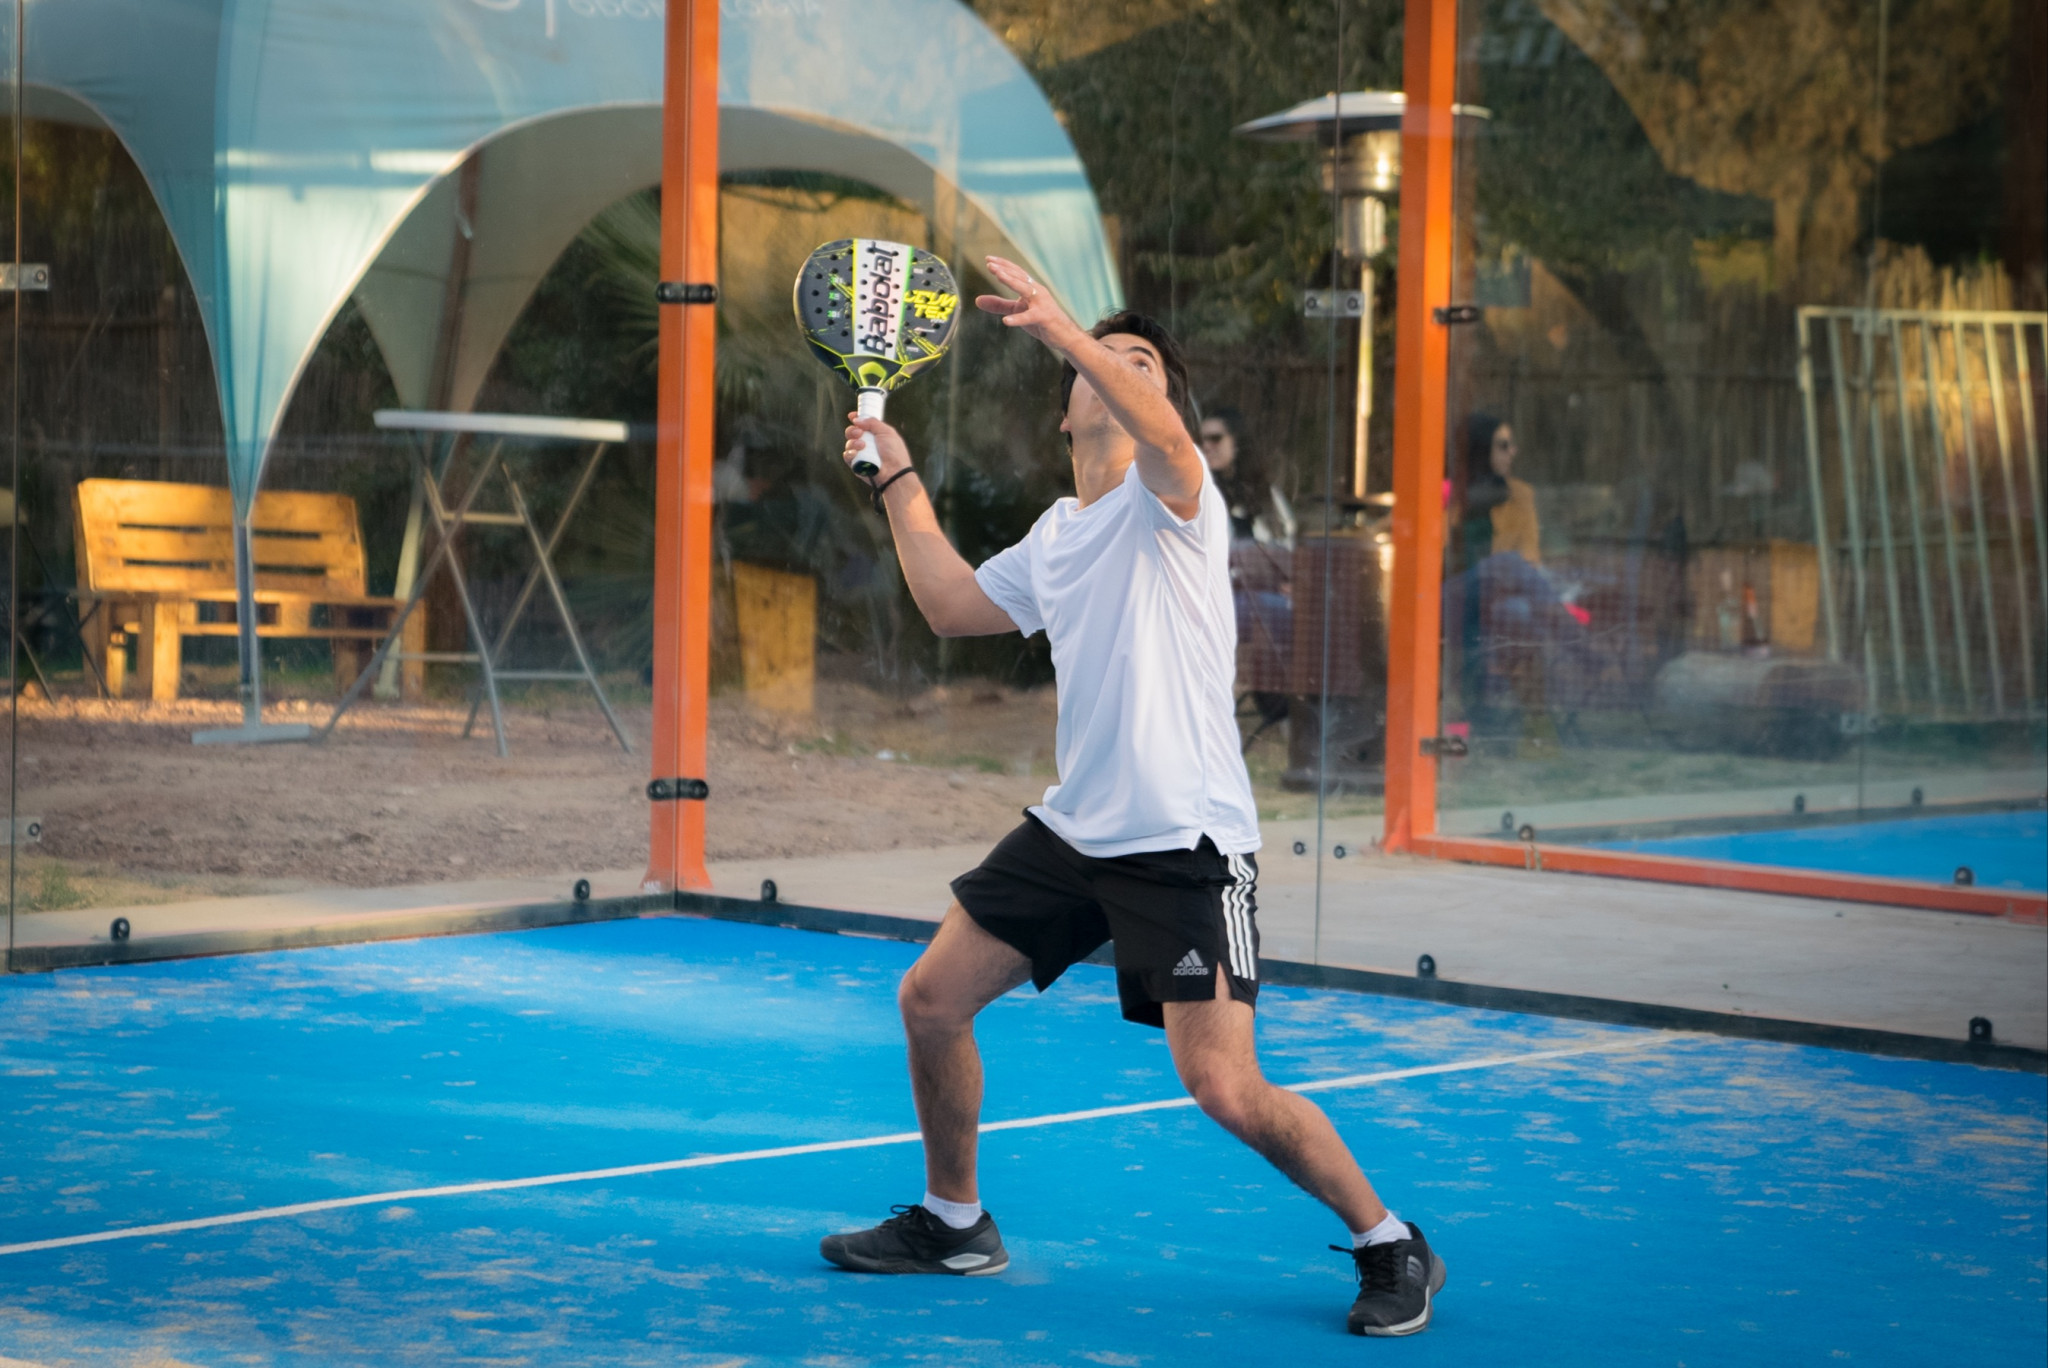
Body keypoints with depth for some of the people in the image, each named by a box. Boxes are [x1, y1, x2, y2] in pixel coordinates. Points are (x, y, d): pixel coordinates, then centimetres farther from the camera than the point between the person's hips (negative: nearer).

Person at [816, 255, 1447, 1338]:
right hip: (1073, 830, 8)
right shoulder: (1055, 535, 15)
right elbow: (953, 606, 29)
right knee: (931, 999, 8)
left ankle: (1389, 1248, 5)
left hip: (1184, 843, -8)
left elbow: (1161, 435, -32)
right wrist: (898, 480, 27)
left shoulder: (1171, 499, -8)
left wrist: (1064, 330, -46)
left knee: (1225, 1090, -14)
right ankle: (953, 1221, 29)